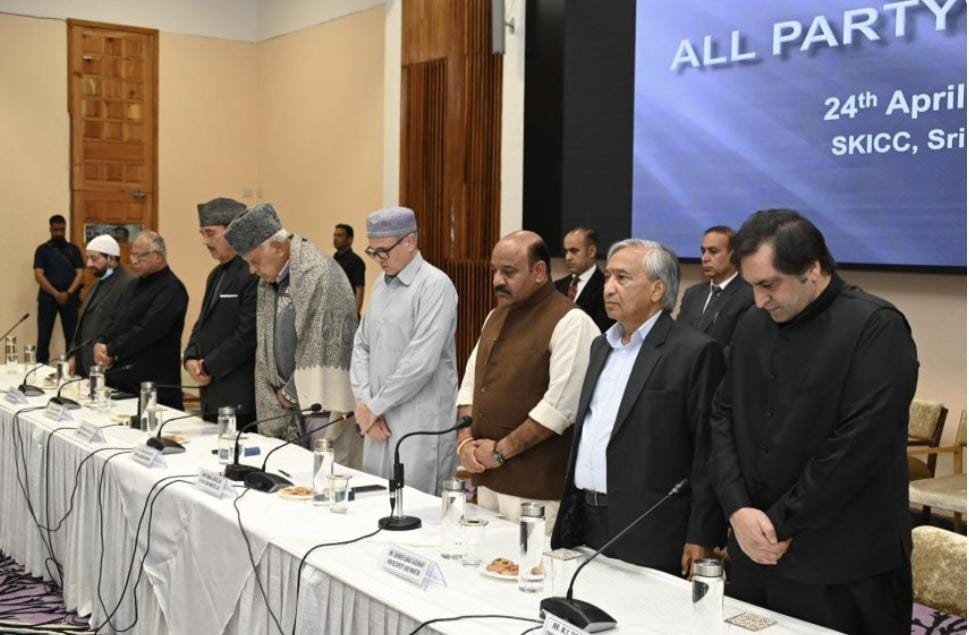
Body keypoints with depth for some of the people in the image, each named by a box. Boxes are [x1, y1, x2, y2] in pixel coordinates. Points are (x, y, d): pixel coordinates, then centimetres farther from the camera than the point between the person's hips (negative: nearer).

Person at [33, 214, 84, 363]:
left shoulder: (73, 249, 10)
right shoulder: (42, 250, 5)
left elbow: (80, 274, 3)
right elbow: (38, 275, -4)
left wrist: (68, 293, -11)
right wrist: (56, 294, -14)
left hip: (70, 298, 1)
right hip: (47, 297, -1)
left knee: (72, 336, 1)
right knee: (44, 336, -1)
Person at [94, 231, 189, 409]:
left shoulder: (171, 288, -13)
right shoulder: (136, 285, 18)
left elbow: (146, 330, -21)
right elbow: (118, 321, 19)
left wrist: (111, 350, -13)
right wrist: (101, 342, -1)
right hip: (121, 377, 9)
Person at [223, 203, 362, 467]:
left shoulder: (321, 274, -15)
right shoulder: (268, 283, 10)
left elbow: (322, 349, -17)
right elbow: (264, 351, 14)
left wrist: (291, 394, -7)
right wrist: (278, 397, 5)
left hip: (323, 406, -7)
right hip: (288, 405, 7)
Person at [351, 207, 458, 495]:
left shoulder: (435, 285, -12)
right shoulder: (381, 284, 13)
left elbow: (421, 362, -20)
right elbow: (361, 345, 13)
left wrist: (374, 406, -11)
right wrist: (365, 403, -1)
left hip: (421, 426, -7)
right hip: (380, 422, 7)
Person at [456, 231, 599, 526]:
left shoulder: (571, 323, -12)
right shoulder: (496, 316, 14)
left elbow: (561, 405, -19)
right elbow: (470, 384, 16)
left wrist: (500, 450, -13)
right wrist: (465, 440, -1)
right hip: (487, 479, 7)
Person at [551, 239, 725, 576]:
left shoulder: (696, 352, -10)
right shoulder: (601, 346, 13)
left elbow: (708, 453, -12)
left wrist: (702, 538, -14)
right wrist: (570, 515, 17)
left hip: (650, 535, -7)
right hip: (587, 522, 7)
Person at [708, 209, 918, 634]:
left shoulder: (876, 327, -12)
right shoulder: (752, 326, 7)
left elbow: (860, 445, -19)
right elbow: (723, 417, 7)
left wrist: (782, 524, -13)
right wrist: (738, 509, -7)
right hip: (755, 553, 6)